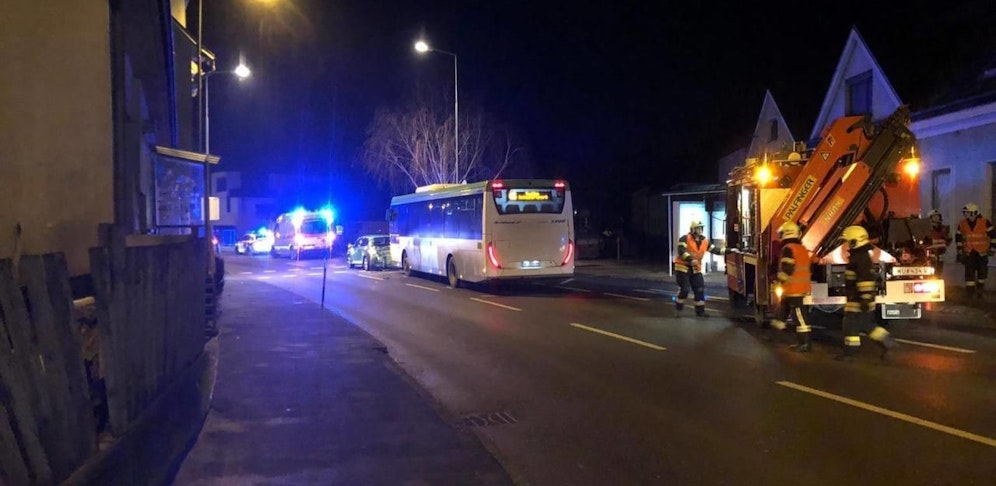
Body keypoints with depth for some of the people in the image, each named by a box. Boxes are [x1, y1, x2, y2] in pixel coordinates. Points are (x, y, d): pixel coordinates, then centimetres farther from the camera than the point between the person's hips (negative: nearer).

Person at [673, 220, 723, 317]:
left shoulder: (705, 240, 5)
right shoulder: (685, 239, -15)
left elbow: (714, 250, 4)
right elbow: (681, 251, -26)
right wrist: (691, 260, -39)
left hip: (695, 269, 6)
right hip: (683, 267, -6)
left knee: (700, 289, 4)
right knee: (684, 289, -10)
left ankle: (700, 310, 14)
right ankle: (678, 309, 6)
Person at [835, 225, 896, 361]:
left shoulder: (860, 258, -19)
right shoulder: (862, 256, 14)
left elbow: (866, 280, -25)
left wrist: (865, 299, -25)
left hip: (858, 301, -10)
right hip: (861, 299, 10)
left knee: (851, 325, -2)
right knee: (866, 324, 16)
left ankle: (849, 352, 5)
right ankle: (886, 341, 14)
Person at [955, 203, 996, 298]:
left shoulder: (985, 222, -6)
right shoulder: (962, 224, 2)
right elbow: (958, 238, 12)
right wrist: (959, 251, 9)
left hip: (982, 252, -1)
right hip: (968, 252, 2)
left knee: (982, 271, 3)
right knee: (969, 271, -4)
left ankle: (980, 289, 18)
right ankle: (970, 290, 0)